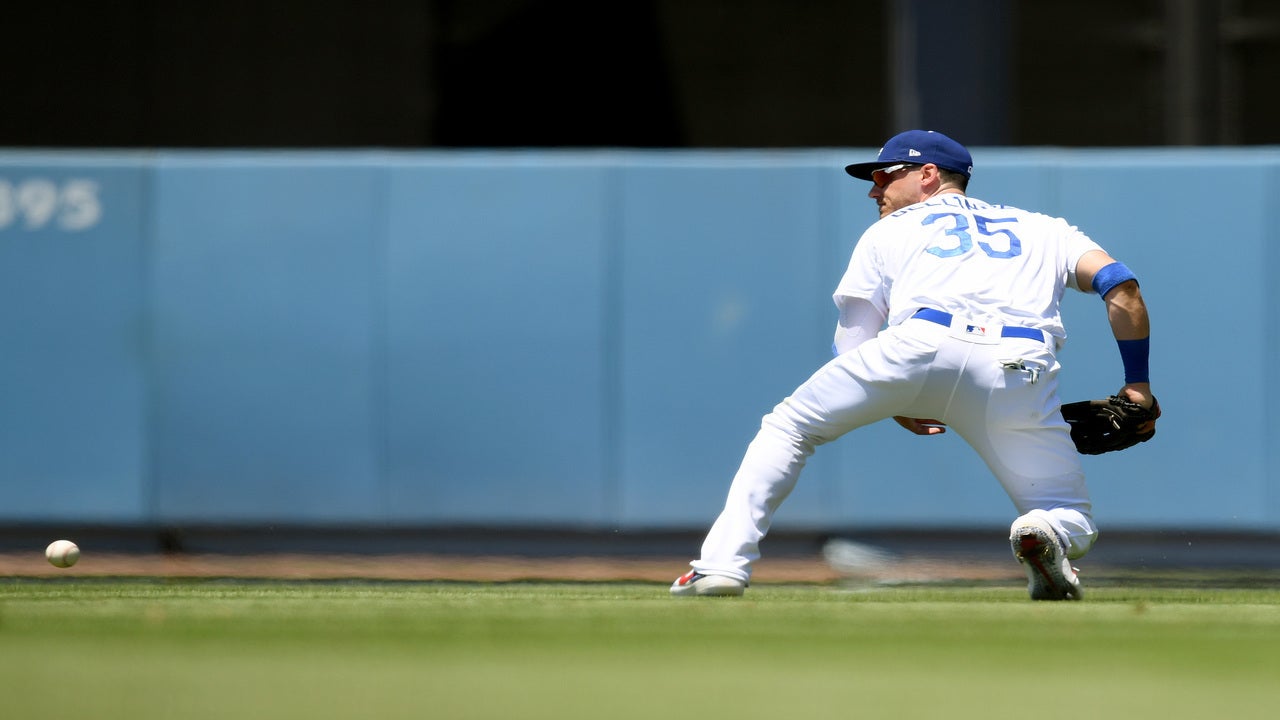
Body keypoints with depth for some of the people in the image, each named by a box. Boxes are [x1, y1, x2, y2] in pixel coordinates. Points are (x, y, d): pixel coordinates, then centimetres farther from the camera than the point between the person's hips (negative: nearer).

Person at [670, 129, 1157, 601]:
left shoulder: (886, 233, 29)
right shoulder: (1044, 230, 33)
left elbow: (850, 355, 24)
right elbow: (1120, 284, 17)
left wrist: (895, 407, 39)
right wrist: (1137, 384, 21)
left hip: (919, 347, -1)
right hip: (1021, 375, 1)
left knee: (786, 427, 20)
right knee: (1073, 524, 12)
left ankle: (725, 562, 6)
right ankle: (1048, 533, -25)